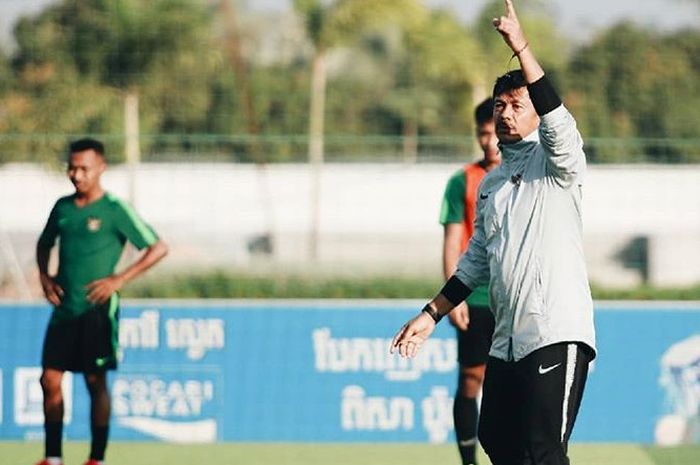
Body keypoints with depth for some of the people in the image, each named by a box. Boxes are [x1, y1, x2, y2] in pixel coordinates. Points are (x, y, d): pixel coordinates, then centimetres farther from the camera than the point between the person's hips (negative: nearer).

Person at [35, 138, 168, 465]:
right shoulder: (63, 207, 10)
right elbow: (44, 244, 28)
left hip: (97, 311, -5)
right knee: (50, 380, 1)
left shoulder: (115, 210, -6)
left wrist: (119, 280, -13)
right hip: (64, 309, 5)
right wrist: (44, 276, 10)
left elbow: (158, 248, -6)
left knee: (96, 383, -2)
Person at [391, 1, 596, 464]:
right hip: (505, 340, 8)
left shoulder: (554, 162, -1)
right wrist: (431, 315, 22)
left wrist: (521, 46, -29)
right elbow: (476, 261, 26)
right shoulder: (491, 184, 20)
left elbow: (557, 119, -22)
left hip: (557, 333, -8)